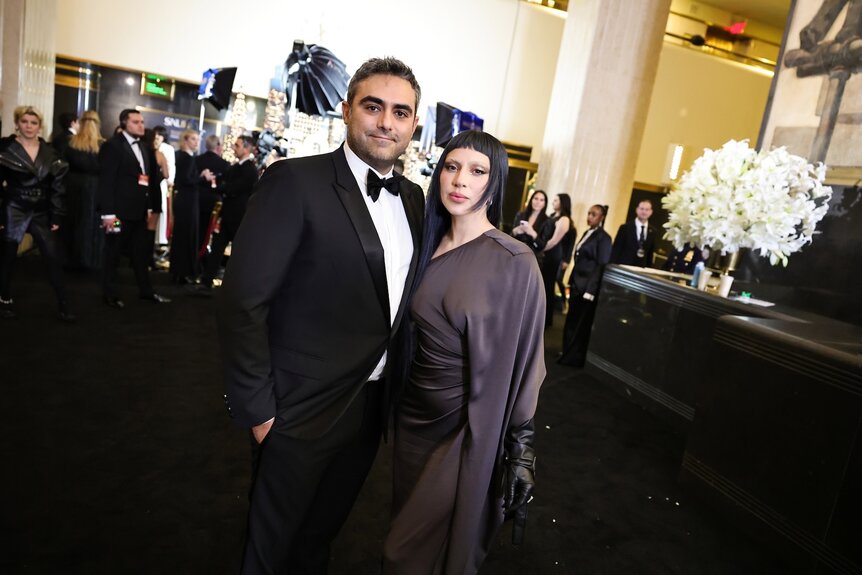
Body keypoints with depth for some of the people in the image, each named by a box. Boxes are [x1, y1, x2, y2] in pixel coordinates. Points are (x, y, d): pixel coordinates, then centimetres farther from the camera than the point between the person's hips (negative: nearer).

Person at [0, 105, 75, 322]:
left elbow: (57, 186, 6)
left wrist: (57, 216, 2)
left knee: (54, 258, -2)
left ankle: (63, 305, 4)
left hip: (41, 213, 2)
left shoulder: (49, 152, 6)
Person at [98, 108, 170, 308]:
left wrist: (150, 207, 10)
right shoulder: (112, 146, -9)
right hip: (119, 211, -7)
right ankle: (110, 294, 18)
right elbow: (106, 181, -14)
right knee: (113, 254, 7)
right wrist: (108, 213, -18)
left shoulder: (144, 148, 13)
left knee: (140, 253, 14)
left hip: (138, 211, 7)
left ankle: (146, 291, 23)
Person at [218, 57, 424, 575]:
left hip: (372, 409, 6)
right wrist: (257, 408, -16)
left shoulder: (413, 198, 3)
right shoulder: (296, 182, -17)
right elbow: (242, 304, -19)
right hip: (301, 412, -5)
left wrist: (396, 390, 8)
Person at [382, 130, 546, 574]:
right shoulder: (430, 244, 0)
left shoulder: (515, 263, -17)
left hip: (469, 425, -5)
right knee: (406, 530, 24)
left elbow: (522, 359, -12)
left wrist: (521, 447, -9)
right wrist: (395, 397, 11)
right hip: (413, 414, 6)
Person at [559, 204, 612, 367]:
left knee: (581, 324, 2)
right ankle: (568, 353, 23)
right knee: (571, 321, 12)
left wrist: (590, 290, -17)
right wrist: (571, 281, 14)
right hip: (576, 284, 7)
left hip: (587, 287, -7)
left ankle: (575, 358, 13)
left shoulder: (604, 238, -10)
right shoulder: (587, 233, 13)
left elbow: (602, 266, -14)